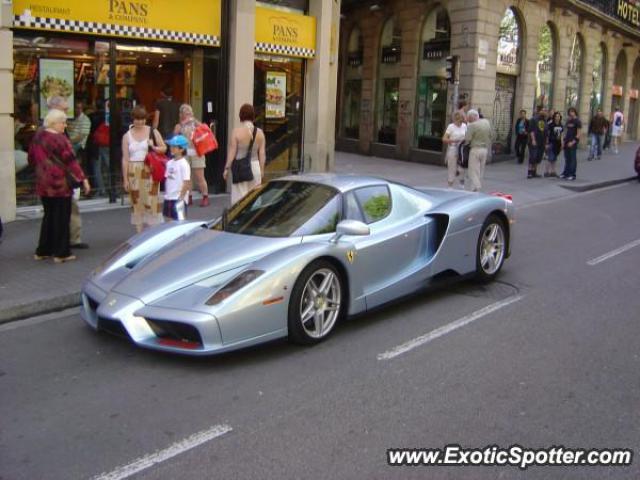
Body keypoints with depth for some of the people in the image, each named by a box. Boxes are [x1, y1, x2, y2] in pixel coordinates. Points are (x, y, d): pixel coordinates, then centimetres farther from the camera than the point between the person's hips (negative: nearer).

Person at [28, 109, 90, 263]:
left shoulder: (38, 136, 9)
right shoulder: (59, 139, -15)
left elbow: (31, 159, 17)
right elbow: (71, 161, -19)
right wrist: (83, 178, -19)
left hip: (43, 185, 7)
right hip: (60, 184, -7)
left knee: (48, 216, 18)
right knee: (61, 218, 2)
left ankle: (42, 251, 22)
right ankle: (61, 253, 6)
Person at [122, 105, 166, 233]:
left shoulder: (153, 132, 5)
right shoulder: (127, 136, 5)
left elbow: (164, 148, 11)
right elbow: (125, 159, 3)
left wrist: (154, 147, -11)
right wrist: (125, 179, -2)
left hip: (150, 171, -1)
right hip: (134, 172, 1)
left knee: (151, 200, -5)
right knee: (136, 201, 3)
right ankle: (140, 232, 11)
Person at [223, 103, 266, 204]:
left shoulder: (237, 131, -9)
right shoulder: (259, 132, 1)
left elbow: (232, 152, -7)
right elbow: (262, 154, 4)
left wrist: (227, 168, 3)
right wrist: (261, 169, 15)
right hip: (255, 166, 3)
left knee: (240, 197, 1)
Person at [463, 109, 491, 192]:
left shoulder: (472, 125, -17)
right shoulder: (487, 122, 4)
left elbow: (467, 139, -18)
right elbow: (489, 136, 10)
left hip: (475, 149, -7)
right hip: (485, 149, 7)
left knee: (474, 172, 0)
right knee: (481, 172, 16)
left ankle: (475, 189, -4)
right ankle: (479, 187, 23)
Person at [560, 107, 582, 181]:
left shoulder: (577, 121, -6)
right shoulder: (568, 120, 14)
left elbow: (578, 134, -9)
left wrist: (573, 142, -16)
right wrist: (564, 140, 9)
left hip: (573, 142, -6)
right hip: (567, 141, 6)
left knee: (572, 158, -3)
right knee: (567, 158, 8)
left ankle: (572, 175, 0)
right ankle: (566, 173, 13)